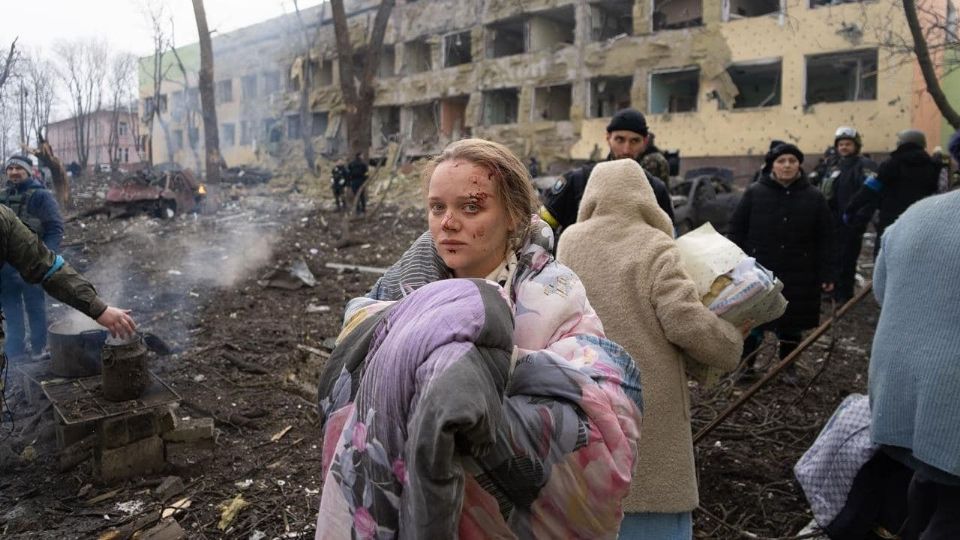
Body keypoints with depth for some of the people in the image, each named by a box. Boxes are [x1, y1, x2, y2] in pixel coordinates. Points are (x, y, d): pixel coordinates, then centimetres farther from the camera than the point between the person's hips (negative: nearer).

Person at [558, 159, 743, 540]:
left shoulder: (569, 242, 4)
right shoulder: (655, 247, -8)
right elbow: (687, 323, -15)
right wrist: (733, 343, 2)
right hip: (647, 400, -3)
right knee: (652, 498, 8)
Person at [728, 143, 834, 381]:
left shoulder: (814, 197, 2)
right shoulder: (754, 193, -1)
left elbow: (824, 240, 2)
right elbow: (736, 231, 1)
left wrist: (826, 274, -3)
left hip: (798, 274, 1)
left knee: (792, 323, 10)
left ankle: (788, 366, 28)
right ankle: (746, 364, 24)